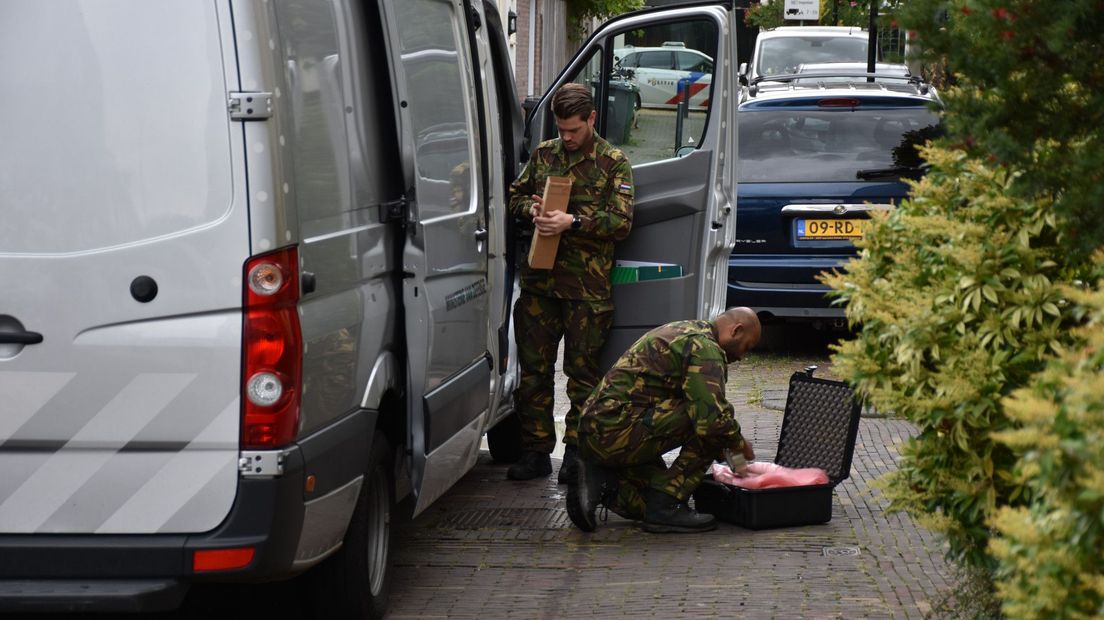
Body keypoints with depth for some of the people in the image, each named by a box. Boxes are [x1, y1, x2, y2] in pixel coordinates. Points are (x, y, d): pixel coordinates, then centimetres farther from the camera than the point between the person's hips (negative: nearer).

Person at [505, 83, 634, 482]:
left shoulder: (613, 163, 1)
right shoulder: (543, 154, 13)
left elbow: (621, 222, -6)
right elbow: (515, 195, 22)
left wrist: (574, 222, -18)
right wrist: (531, 209, -1)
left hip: (587, 285, -4)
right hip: (539, 280, 4)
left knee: (582, 372, 2)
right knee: (534, 368, 5)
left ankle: (577, 451, 10)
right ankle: (535, 451, 12)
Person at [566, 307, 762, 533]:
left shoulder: (678, 331, 23)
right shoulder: (705, 347, -10)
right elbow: (713, 419, -21)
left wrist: (724, 452, 25)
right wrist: (740, 444, 0)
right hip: (618, 429, -10)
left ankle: (599, 480, 5)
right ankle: (665, 506, -10)